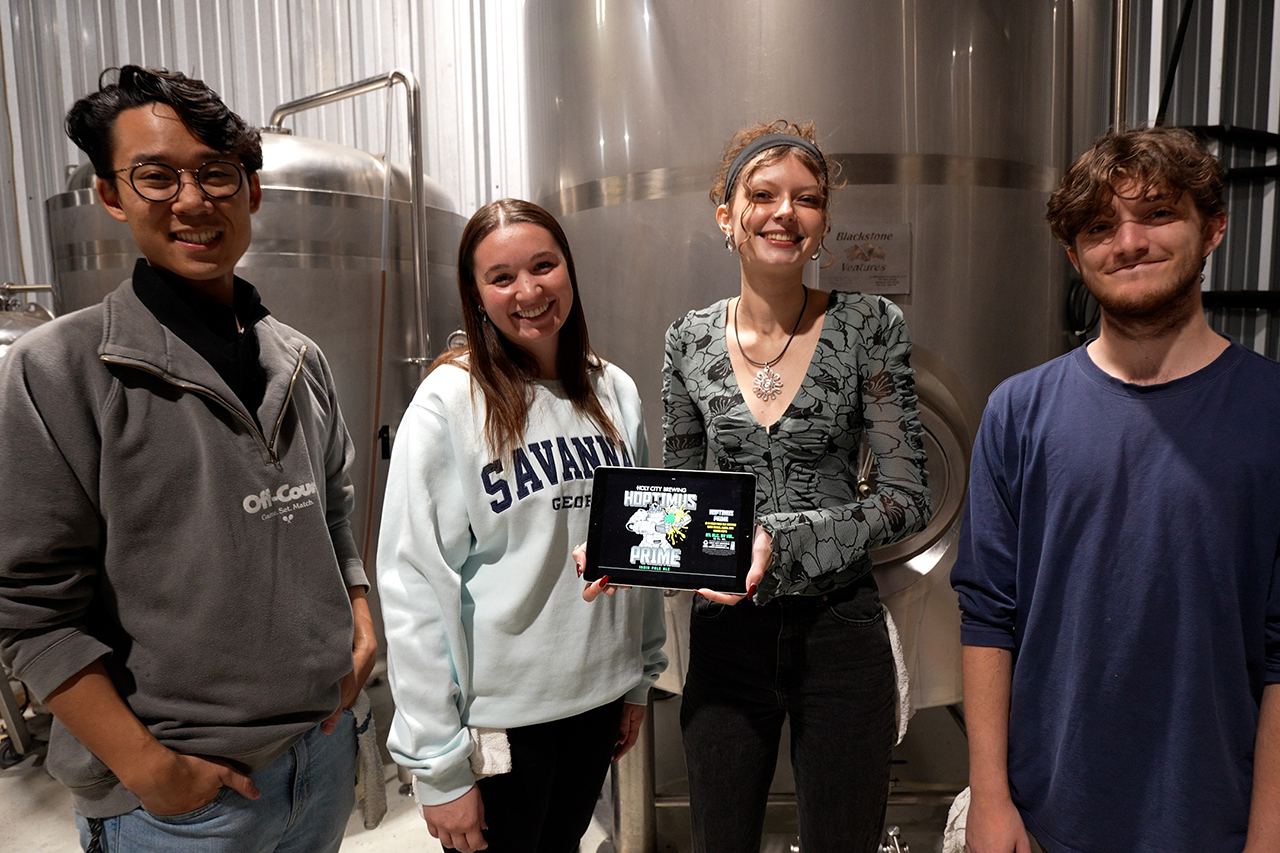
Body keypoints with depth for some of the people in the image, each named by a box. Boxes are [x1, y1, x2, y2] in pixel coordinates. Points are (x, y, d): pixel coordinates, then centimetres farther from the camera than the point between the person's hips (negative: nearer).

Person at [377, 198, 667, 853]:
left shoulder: (614, 392, 1)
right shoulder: (449, 403, -15)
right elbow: (414, 584, -16)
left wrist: (641, 678, 10)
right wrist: (439, 765, -15)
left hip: (599, 698, 5)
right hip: (498, 716, -4)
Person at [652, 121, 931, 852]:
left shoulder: (869, 327, -7)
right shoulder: (692, 340, 0)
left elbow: (909, 498, -9)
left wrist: (782, 541, -22)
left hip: (839, 633, -2)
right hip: (726, 633, 2)